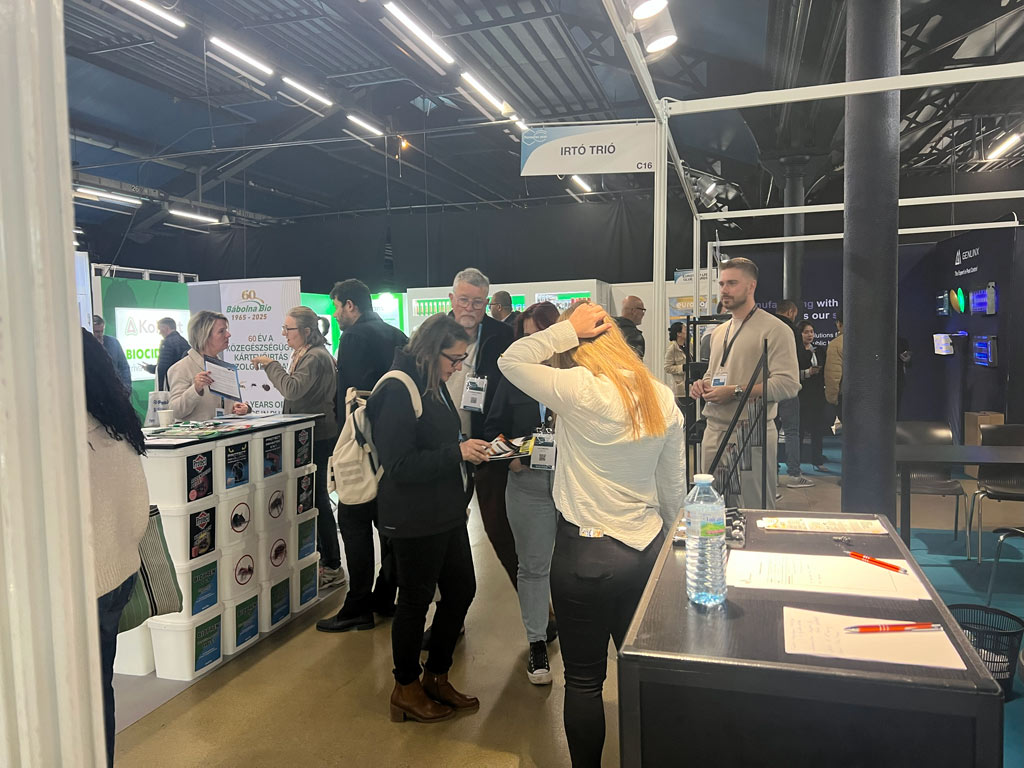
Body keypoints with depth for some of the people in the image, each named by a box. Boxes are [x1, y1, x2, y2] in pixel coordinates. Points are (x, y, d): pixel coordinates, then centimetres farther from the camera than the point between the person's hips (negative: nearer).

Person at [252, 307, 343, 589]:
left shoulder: (316, 357, -16)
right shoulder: (303, 355, 15)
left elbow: (293, 389, -27)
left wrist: (270, 364, -19)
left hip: (317, 436, -10)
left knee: (317, 498, -4)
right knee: (312, 497, 15)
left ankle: (332, 567, 6)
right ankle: (320, 556, 27)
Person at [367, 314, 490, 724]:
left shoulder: (434, 385, 10)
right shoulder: (398, 391, -19)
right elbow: (399, 465, -23)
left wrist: (474, 448, 4)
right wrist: (457, 452, -24)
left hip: (447, 512, 9)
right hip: (414, 518, -9)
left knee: (461, 590, 16)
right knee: (415, 601, 7)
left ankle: (436, 677, 35)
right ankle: (406, 689, 30)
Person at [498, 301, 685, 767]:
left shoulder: (579, 390, -18)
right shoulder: (663, 399, 1)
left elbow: (510, 361, -9)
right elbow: (674, 488, 8)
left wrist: (567, 328, -8)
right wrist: (667, 540, 21)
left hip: (585, 554, -6)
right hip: (645, 549, 6)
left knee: (584, 680, 11)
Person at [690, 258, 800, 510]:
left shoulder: (774, 329, -7)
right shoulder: (719, 332, 19)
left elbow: (788, 384, -17)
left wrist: (735, 392, -20)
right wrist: (702, 384, 6)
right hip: (714, 432, 7)